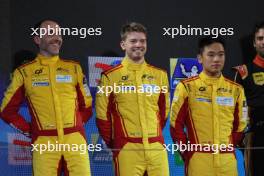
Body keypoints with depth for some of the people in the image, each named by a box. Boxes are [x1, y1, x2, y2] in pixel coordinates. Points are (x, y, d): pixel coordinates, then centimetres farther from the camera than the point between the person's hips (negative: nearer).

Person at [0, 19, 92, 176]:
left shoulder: (74, 68, 13)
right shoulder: (24, 72, 7)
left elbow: (86, 106, 20)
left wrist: (75, 127, 10)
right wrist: (29, 130, 5)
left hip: (75, 141, 1)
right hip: (44, 143, -1)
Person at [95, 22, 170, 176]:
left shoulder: (160, 75, 10)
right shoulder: (110, 76, 0)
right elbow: (102, 114, 4)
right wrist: (113, 143, 6)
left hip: (156, 147, 3)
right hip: (127, 149, -3)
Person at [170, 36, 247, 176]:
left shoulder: (236, 89, 10)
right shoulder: (186, 87, 0)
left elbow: (239, 126, 16)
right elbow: (176, 124, 1)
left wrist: (228, 149, 8)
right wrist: (188, 152, -2)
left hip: (227, 160, 3)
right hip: (198, 160, -3)